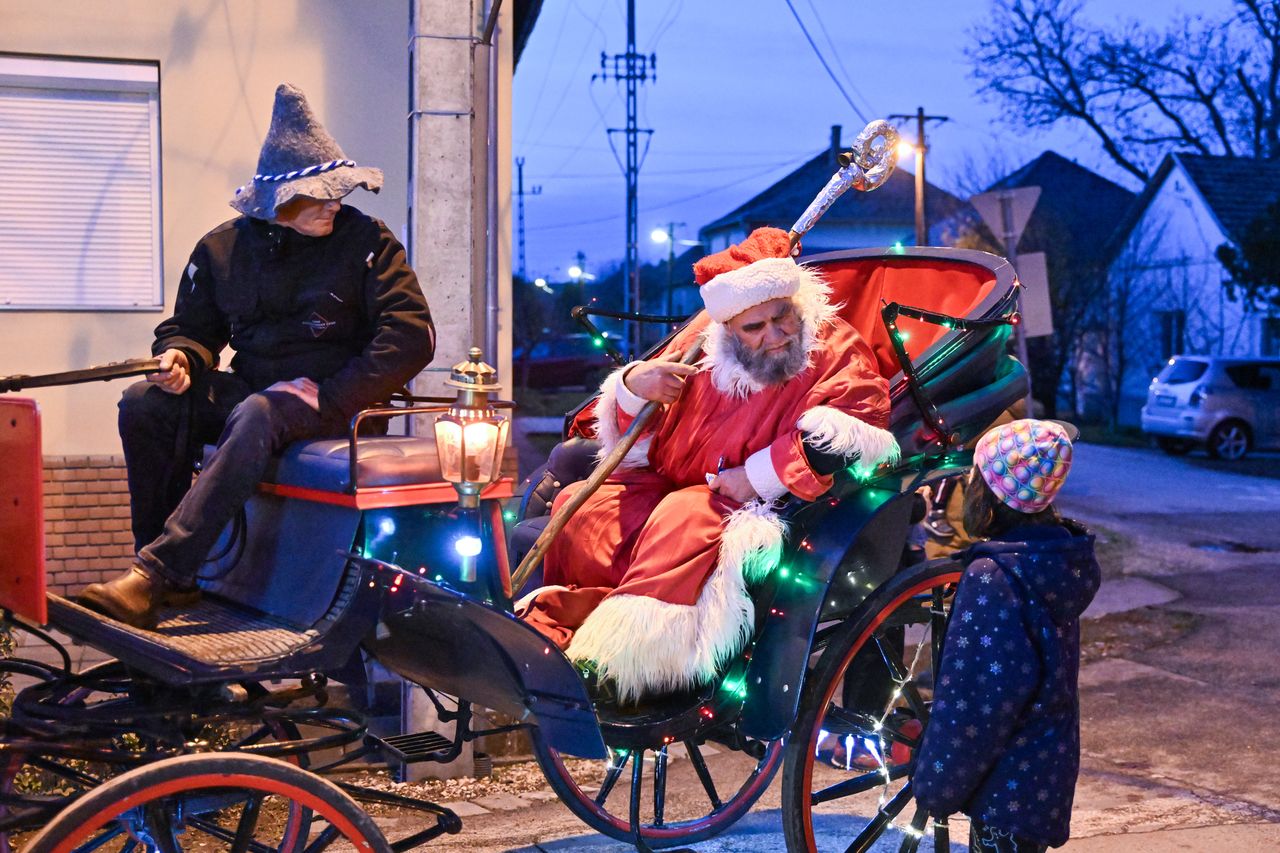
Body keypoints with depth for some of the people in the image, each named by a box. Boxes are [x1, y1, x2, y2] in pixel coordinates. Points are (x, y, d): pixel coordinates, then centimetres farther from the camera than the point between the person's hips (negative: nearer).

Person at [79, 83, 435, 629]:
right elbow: (192, 326, 20)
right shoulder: (223, 248, 8)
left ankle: (155, 574, -42)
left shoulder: (365, 241, -4)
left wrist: (327, 395, -18)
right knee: (144, 403, -18)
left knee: (256, 417, -37)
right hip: (251, 389, 5)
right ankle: (177, 582, -18)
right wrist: (181, 358, -7)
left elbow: (412, 335, -11)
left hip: (334, 404, -5)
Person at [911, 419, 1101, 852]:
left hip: (1009, 784, -8)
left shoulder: (990, 578, -23)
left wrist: (934, 786, -12)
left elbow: (968, 700, -23)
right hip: (1047, 774, 8)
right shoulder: (1058, 565, 1)